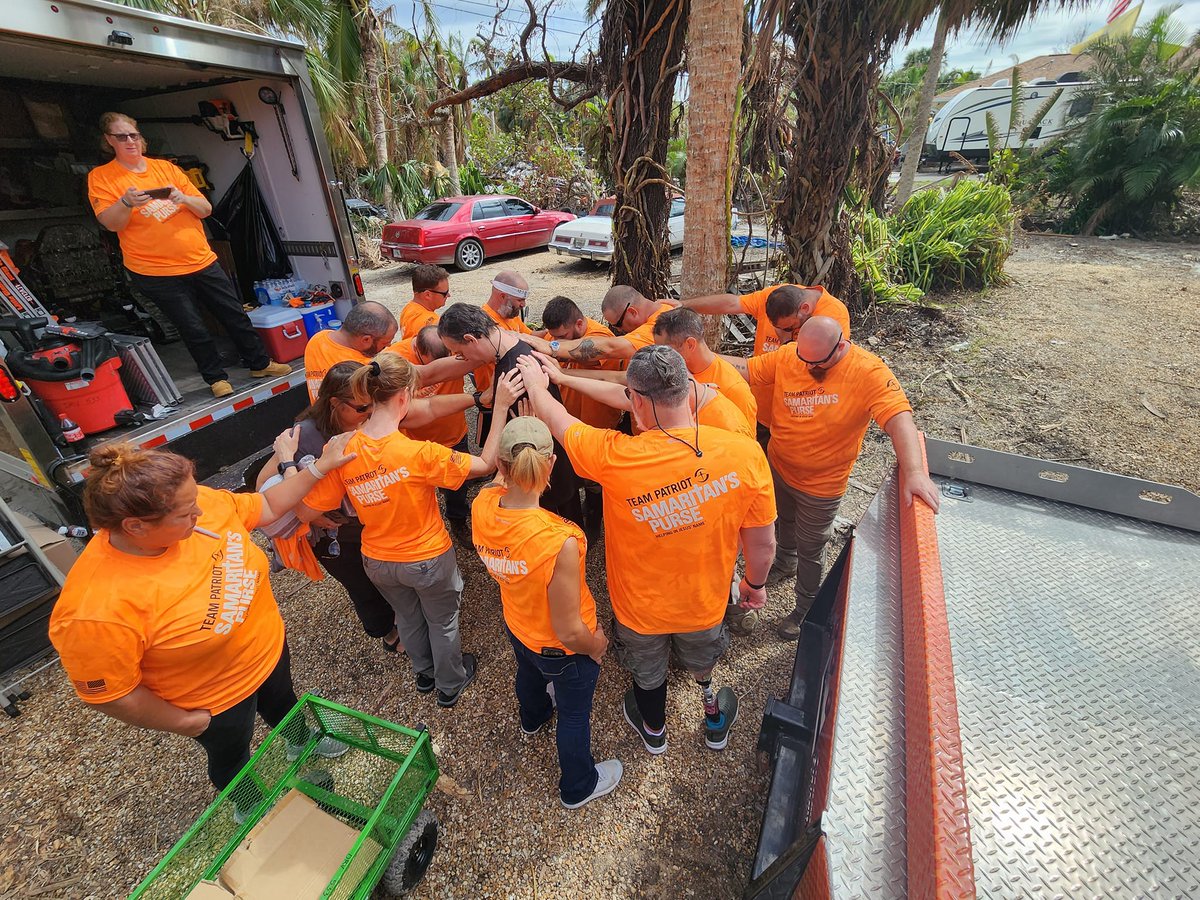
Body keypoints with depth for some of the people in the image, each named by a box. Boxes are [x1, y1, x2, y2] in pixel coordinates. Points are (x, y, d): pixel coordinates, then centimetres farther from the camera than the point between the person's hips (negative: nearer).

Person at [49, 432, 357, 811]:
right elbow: (108, 692, -24)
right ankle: (250, 806, 60)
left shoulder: (203, 503, -25)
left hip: (269, 648, 5)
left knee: (283, 703, 33)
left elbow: (266, 507, -6)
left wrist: (319, 467, -12)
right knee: (231, 755, 27)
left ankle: (301, 741, 66)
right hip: (214, 701, -4)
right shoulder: (97, 608, -38)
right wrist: (182, 722, -11)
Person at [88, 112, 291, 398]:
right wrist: (126, 202, -26)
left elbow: (205, 209, 5)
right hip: (156, 271, -3)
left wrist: (184, 198, -15)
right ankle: (216, 377, 15)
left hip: (202, 260, 3)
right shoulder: (100, 177, 1)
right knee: (194, 328, 0)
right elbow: (111, 223, -8)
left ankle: (259, 363, 21)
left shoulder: (166, 168, 8)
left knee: (235, 314, 7)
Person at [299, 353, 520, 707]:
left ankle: (424, 673, 59)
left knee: (407, 616, 32)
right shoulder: (420, 454, -33)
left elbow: (306, 512, -12)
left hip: (377, 562, 5)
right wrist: (500, 406, -24)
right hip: (428, 559, -4)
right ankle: (450, 685, 49)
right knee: (442, 621, 24)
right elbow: (485, 464, -23)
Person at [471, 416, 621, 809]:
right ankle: (578, 787, 58)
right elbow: (569, 632, -29)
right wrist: (597, 645, -12)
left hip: (517, 629, 6)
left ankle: (533, 717, 77)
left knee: (528, 673, 40)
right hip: (563, 651, -5)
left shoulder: (482, 507, -30)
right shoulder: (560, 542, -45)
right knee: (575, 716, 27)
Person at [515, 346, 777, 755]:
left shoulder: (614, 457, -34)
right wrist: (755, 583, 8)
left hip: (640, 606, -1)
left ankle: (654, 732, 63)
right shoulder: (744, 452, -28)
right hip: (705, 603, 1)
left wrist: (536, 383, 8)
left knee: (648, 674, 32)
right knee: (701, 661, 35)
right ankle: (714, 719, 65)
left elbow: (557, 420, -14)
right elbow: (763, 543, -14)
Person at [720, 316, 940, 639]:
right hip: (778, 466, 5)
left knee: (809, 549, 15)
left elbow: (899, 418, -34)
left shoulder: (869, 372, -26)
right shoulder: (788, 356, -13)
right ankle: (786, 563, 63)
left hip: (820, 485, -4)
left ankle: (805, 610, 41)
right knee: (785, 521, 31)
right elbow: (746, 369, -7)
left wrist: (914, 472, -47)